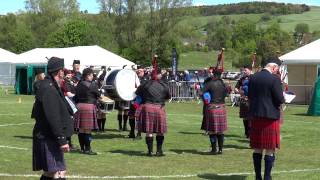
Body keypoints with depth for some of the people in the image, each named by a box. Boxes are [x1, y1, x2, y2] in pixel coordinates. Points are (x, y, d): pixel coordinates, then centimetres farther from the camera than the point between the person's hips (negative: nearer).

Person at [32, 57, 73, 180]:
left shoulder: (49, 86, 14)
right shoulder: (48, 89, -19)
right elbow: (53, 118, -24)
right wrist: (62, 140, -24)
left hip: (48, 138, 11)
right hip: (49, 138, -11)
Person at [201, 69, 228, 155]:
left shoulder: (210, 83, -9)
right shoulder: (223, 84, 5)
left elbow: (202, 93, -12)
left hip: (212, 107, -4)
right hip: (221, 108, 4)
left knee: (212, 130, 3)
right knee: (220, 131, 11)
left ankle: (214, 149, 4)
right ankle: (220, 149, 14)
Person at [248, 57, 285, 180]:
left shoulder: (253, 78, 5)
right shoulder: (274, 79, -13)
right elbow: (280, 100, -13)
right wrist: (282, 100, 8)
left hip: (255, 116, 6)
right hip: (270, 116, -6)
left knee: (257, 149, 12)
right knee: (270, 150, 3)